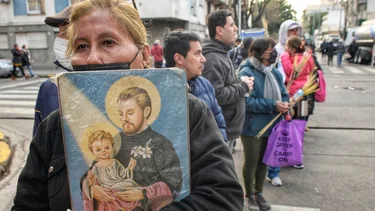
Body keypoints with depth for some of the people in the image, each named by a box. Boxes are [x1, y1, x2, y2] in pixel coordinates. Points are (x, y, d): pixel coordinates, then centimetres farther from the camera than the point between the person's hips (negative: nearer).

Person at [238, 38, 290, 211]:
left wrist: (285, 104, -11)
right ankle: (249, 196, 29)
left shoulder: (275, 73, 6)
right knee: (251, 162, 7)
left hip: (271, 125, 7)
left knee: (264, 160, 18)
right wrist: (273, 105, -23)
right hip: (252, 127, -7)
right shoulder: (246, 73, -17)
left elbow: (284, 94, 12)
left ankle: (258, 193, 37)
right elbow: (247, 101, -24)